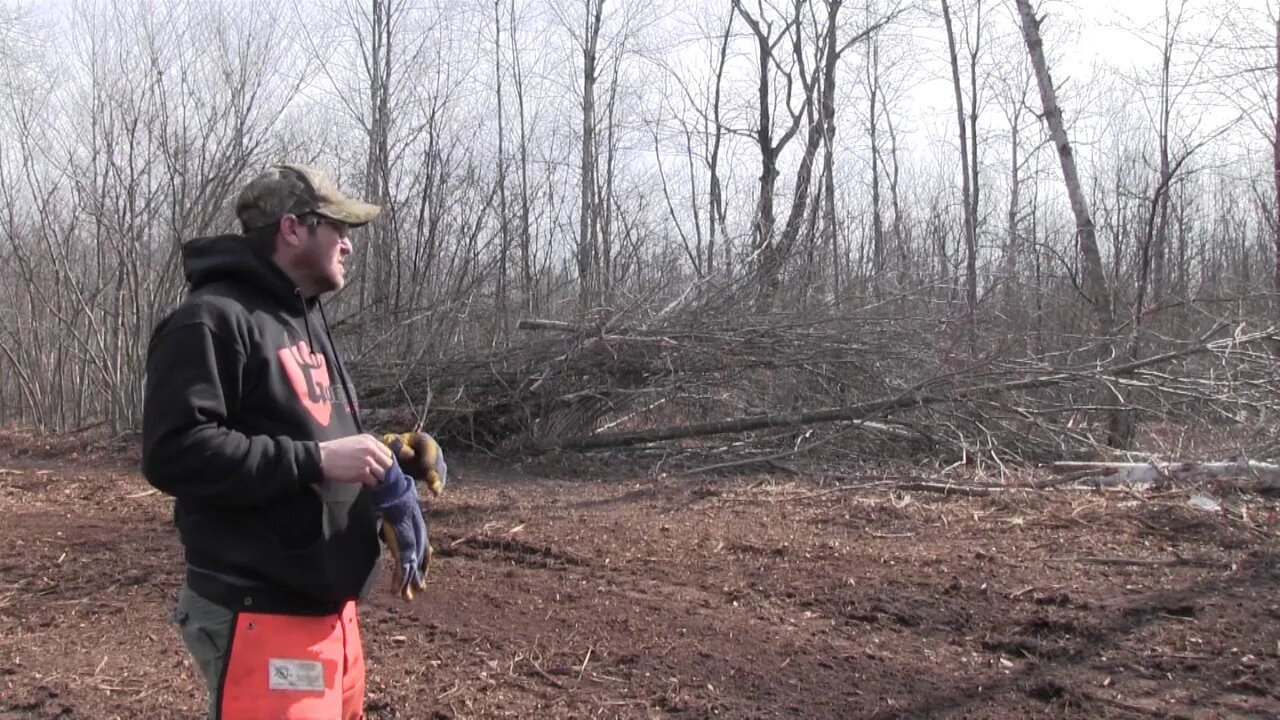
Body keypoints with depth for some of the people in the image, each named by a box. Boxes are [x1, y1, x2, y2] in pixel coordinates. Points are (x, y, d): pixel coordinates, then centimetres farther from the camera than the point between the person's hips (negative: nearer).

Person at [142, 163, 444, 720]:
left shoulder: (306, 319, 18)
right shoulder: (213, 320, -14)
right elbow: (176, 453, -23)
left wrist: (380, 453, 5)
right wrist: (315, 460, -24)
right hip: (263, 616, -10)